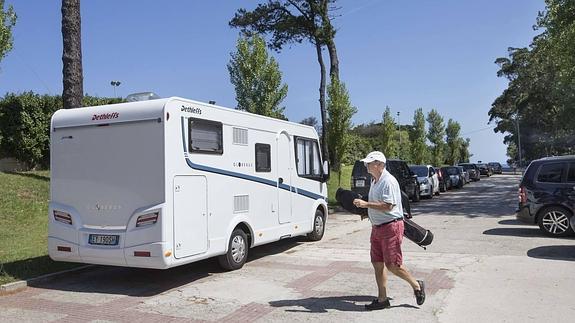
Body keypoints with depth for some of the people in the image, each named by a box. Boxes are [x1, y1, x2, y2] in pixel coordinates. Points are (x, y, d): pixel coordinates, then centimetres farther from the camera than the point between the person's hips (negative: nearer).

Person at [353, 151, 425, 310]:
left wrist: (366, 204, -25)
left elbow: (388, 206, -25)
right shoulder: (374, 181, 14)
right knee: (377, 264, 9)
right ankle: (382, 299, 18)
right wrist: (365, 208, 11)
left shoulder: (388, 181, -17)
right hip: (377, 227, 10)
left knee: (392, 265, -5)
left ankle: (416, 285, 19)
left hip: (391, 226, -9)